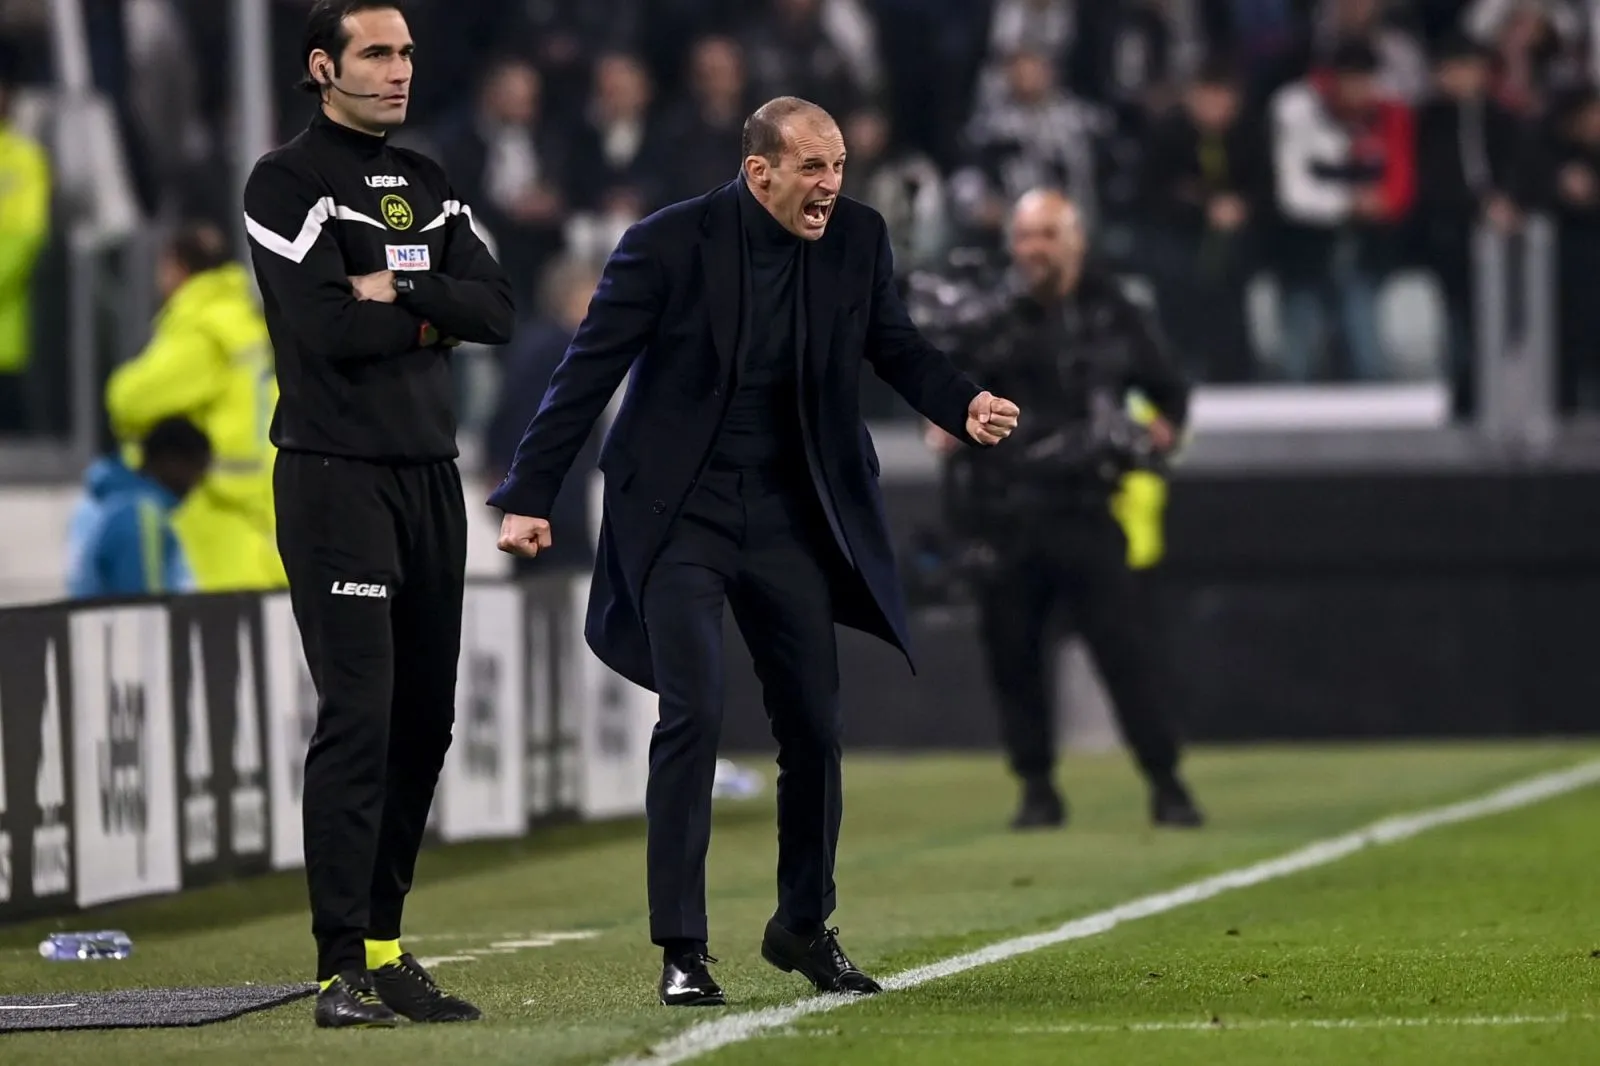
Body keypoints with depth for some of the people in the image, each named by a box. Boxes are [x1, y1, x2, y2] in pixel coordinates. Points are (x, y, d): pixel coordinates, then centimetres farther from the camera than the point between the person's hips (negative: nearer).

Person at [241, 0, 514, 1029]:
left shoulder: (425, 182, 16)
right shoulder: (287, 182, -5)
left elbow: (499, 312, 5)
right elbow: (326, 328, -18)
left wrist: (397, 293, -10)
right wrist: (430, 316, -3)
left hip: (431, 473, 7)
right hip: (335, 474, -7)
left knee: (425, 718, 8)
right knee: (358, 714, -13)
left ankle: (383, 946, 16)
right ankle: (344, 970, -14)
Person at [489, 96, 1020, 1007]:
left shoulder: (858, 239, -3)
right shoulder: (668, 244, -14)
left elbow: (895, 346, 9)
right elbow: (589, 371, -9)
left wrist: (965, 405, -12)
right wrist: (529, 498, -11)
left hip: (790, 514, 4)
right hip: (680, 513, -4)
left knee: (816, 724, 8)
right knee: (694, 715, -15)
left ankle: (805, 927, 27)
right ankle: (682, 948, -8)